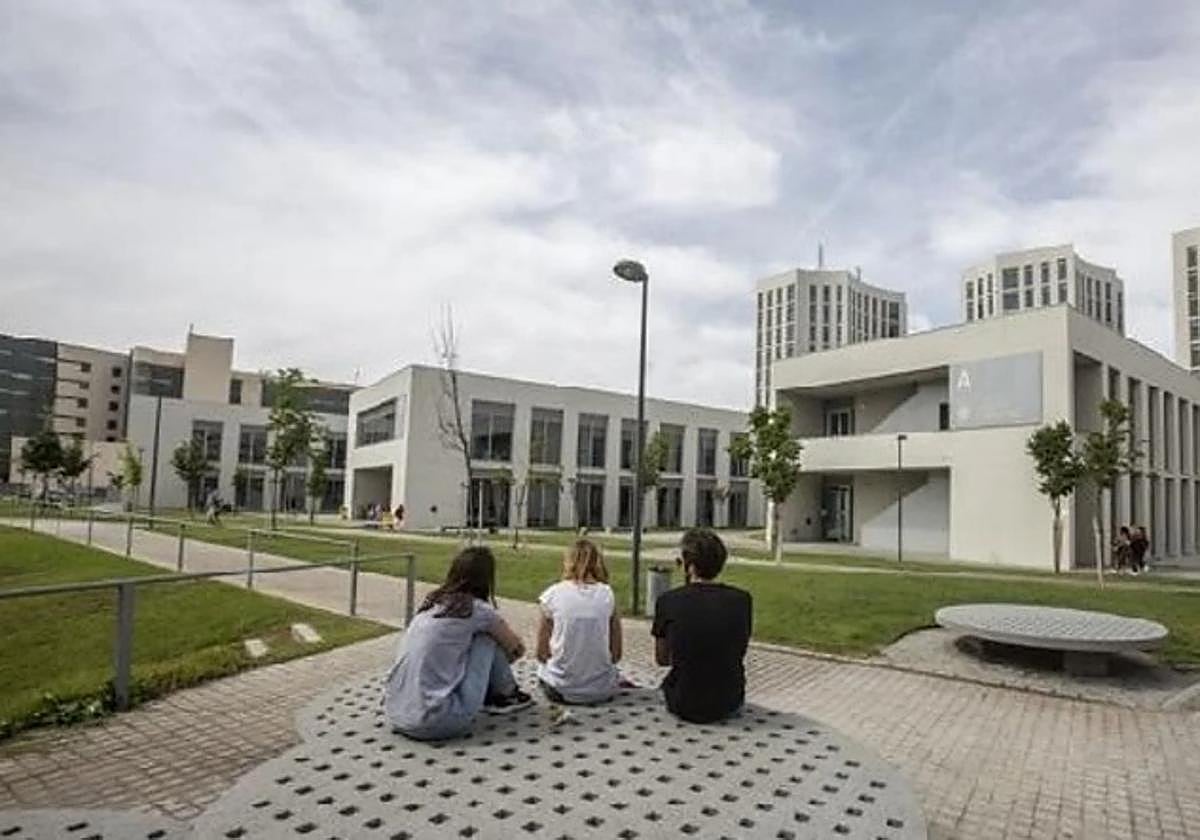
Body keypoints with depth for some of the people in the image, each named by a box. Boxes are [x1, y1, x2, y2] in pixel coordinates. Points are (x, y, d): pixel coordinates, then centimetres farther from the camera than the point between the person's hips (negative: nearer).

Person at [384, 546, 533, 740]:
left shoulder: (432, 603, 11)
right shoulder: (476, 609, -6)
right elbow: (517, 649, 11)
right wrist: (500, 659, 35)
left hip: (396, 716, 7)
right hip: (438, 722, -7)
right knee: (487, 637, 5)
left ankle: (492, 694, 33)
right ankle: (506, 695, 26)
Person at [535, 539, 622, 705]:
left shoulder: (553, 594, -9)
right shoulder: (607, 594, -5)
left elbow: (542, 653, -3)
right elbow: (616, 654, -2)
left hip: (561, 690, -1)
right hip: (602, 691, 1)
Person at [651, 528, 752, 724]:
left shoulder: (668, 601, -13)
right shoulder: (742, 600, -8)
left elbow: (662, 659, 1)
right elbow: (739, 652, 6)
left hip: (684, 706, -1)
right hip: (730, 704, 1)